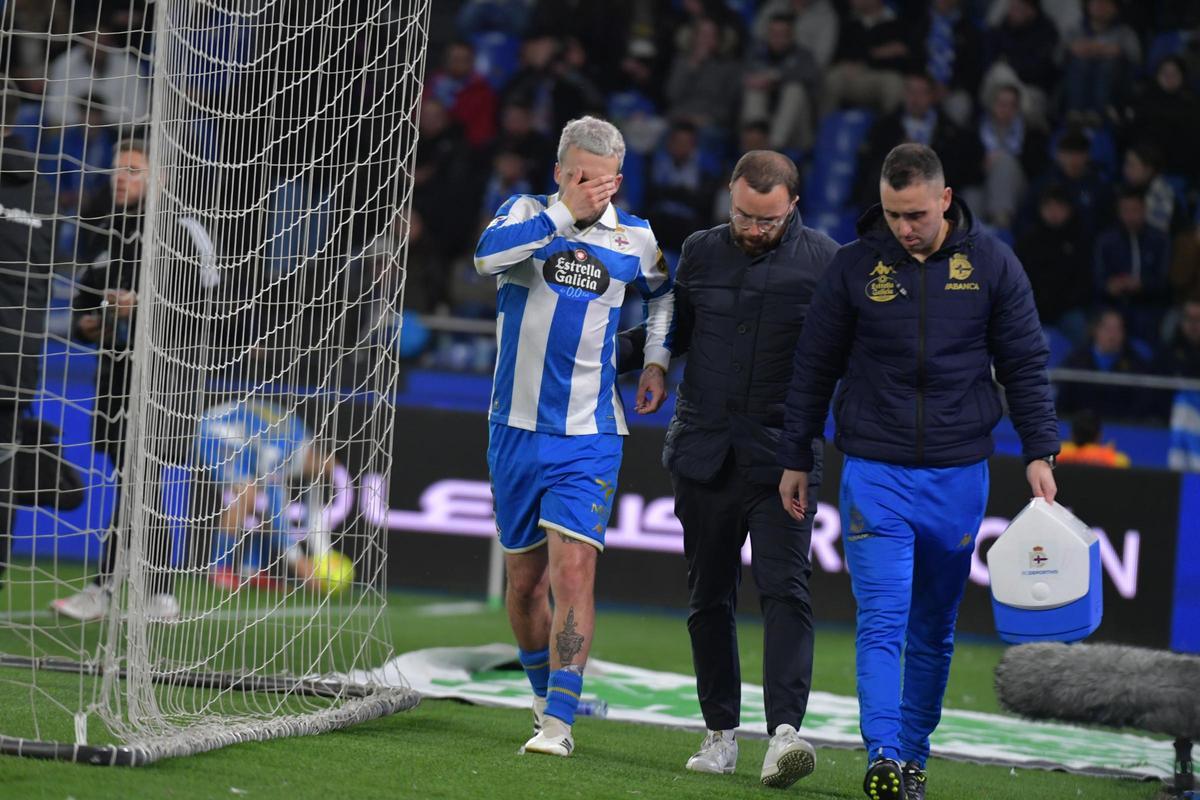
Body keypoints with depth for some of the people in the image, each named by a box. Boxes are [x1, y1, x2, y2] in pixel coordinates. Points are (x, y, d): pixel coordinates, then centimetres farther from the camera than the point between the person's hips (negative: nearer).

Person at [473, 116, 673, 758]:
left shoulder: (635, 239, 3)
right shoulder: (527, 212, -2)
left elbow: (662, 290, 25)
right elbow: (488, 254, -25)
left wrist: (656, 359, 13)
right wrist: (564, 212, -28)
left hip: (588, 438, -1)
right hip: (516, 429, 1)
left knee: (573, 571, -15)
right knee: (523, 579, 10)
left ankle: (557, 722, -17)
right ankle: (545, 693, 31)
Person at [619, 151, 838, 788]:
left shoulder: (823, 261, -2)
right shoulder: (701, 252, 8)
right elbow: (673, 334, 20)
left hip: (782, 460, -4)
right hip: (704, 454, 4)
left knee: (785, 590, -15)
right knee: (709, 596, 9)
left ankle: (784, 731, -22)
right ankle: (721, 733, 18)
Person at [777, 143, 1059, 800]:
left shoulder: (991, 265, 1)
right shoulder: (854, 266, -1)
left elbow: (1025, 365, 7)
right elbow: (814, 368, 7)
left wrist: (1039, 452, 0)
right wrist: (796, 459, 8)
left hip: (958, 475, 2)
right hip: (874, 473, -1)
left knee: (934, 631, 9)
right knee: (882, 622, -12)